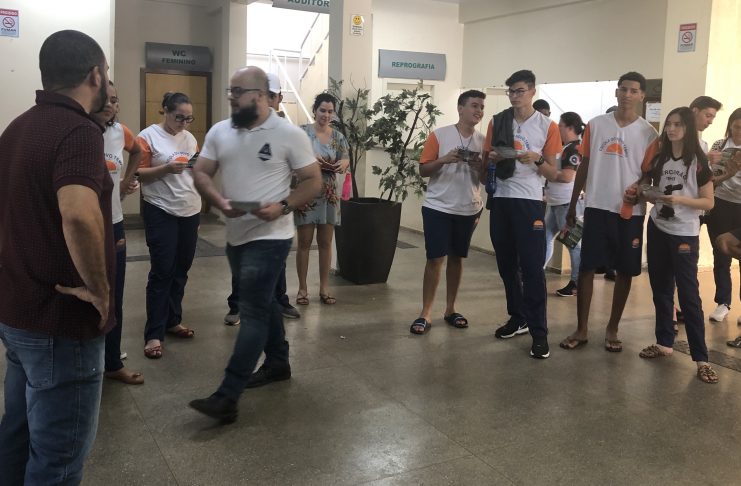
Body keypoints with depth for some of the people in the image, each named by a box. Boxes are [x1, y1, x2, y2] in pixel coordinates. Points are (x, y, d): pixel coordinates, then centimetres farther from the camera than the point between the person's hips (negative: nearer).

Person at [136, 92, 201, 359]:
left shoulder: (190, 138, 11)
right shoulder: (148, 136, -6)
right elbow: (139, 174, -9)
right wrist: (166, 169, -23)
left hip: (190, 211, 6)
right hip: (161, 212, -6)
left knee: (181, 270, 12)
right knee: (162, 272, -6)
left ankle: (172, 321, 25)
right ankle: (154, 334, 0)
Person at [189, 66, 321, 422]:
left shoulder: (289, 134, -10)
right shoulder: (219, 132, 5)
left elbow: (313, 181, -7)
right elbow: (201, 173, 6)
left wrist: (283, 206, -23)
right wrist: (220, 201, -15)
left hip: (270, 237, -6)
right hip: (235, 235, 7)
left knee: (252, 312, -8)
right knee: (263, 303, 20)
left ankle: (227, 397, -9)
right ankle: (278, 362, 39)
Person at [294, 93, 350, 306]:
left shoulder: (338, 137, 6)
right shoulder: (303, 132, -5)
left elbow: (346, 159, 6)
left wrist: (343, 164, -15)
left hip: (329, 194, 3)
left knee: (325, 243, 8)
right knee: (304, 243, 2)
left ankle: (324, 288, 17)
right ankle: (303, 288, 13)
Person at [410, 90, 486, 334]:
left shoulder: (483, 141, 5)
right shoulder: (439, 135, -5)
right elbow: (423, 170, -4)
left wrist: (479, 166, -12)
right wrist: (444, 159, -20)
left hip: (468, 210, 4)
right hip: (438, 207, -3)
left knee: (457, 258, 11)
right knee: (435, 259, -3)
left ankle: (450, 309, 22)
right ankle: (426, 313, 4)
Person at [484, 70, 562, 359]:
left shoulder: (547, 126, 0)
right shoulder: (497, 122, 9)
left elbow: (553, 174, 1)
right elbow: (485, 161, 15)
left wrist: (537, 160, -18)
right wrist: (492, 159, -8)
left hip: (529, 202, -4)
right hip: (500, 200, 4)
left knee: (532, 268, -7)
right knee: (507, 265, 11)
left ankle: (539, 332, -2)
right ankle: (517, 319, 25)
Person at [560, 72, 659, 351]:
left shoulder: (648, 133, 1)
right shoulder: (595, 125, 4)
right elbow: (584, 166, 8)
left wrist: (639, 187, -20)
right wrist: (572, 205, 8)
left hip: (630, 211, 0)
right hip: (596, 207, 1)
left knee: (625, 271, 6)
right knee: (586, 267, 1)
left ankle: (612, 329, 20)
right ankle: (581, 329, 12)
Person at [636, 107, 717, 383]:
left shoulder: (698, 161, -7)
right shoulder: (658, 158, 6)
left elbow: (709, 202, -7)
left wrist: (680, 200, -22)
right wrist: (645, 195, -5)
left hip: (684, 234, -5)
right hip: (657, 230, 5)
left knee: (688, 294, -6)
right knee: (660, 288, 12)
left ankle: (701, 358, -1)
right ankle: (665, 342, 26)